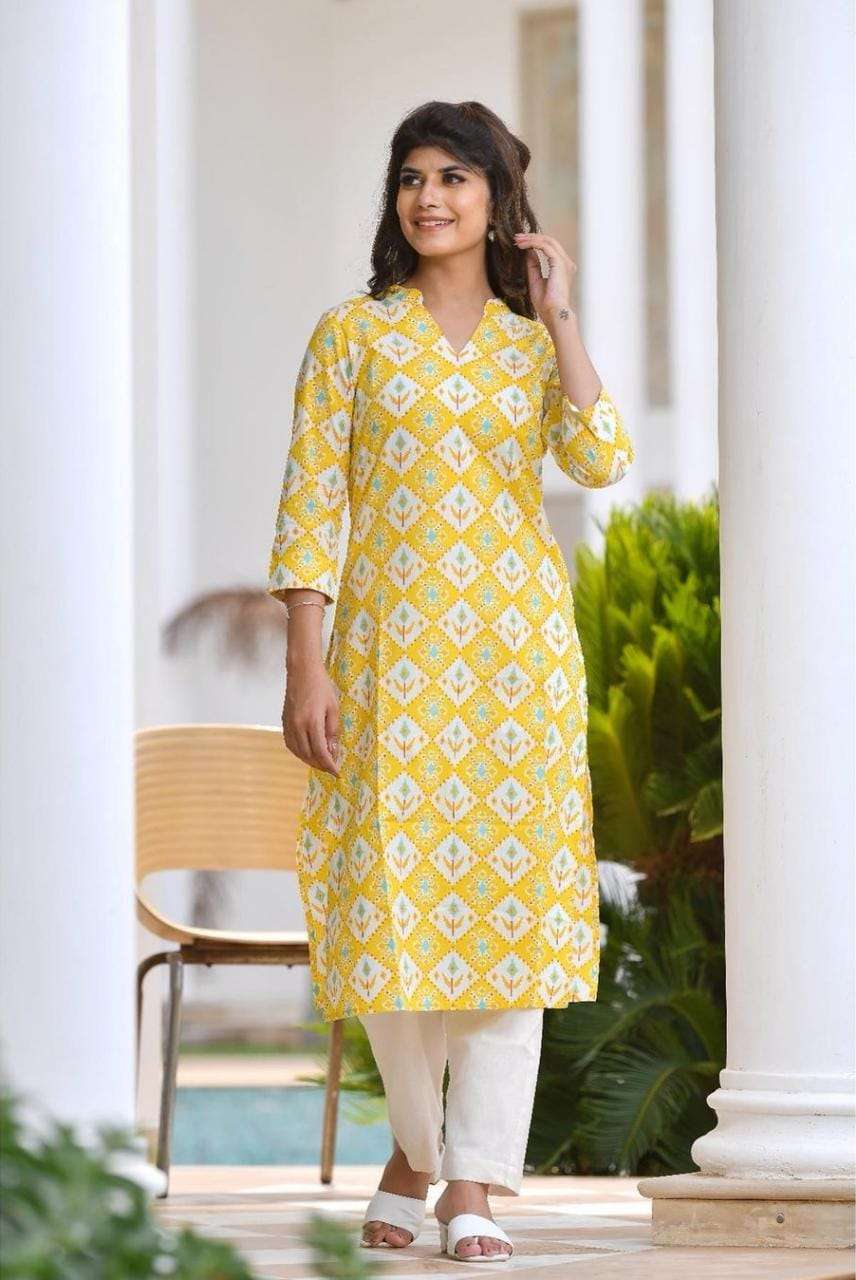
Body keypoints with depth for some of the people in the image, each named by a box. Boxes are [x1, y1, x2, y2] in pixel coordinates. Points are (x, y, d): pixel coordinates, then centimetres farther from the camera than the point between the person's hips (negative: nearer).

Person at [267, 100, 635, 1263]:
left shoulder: (533, 342, 10)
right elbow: (311, 504, 0)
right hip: (391, 644, -1)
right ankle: (416, 1150, 23)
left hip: (517, 645, 1)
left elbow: (602, 460, -7)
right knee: (394, 894, -1)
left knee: (510, 889, -5)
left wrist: (560, 319, -8)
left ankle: (476, 1189, -2)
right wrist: (306, 669, -8)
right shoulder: (353, 334, 5)